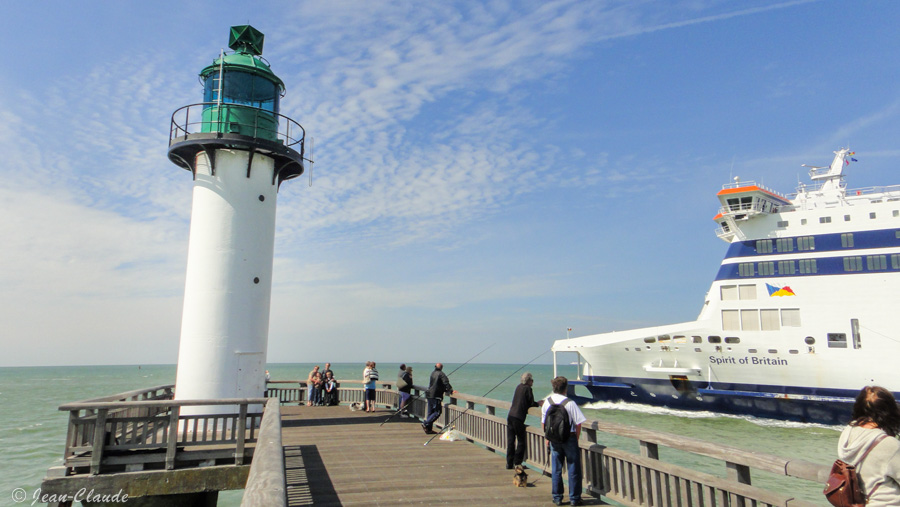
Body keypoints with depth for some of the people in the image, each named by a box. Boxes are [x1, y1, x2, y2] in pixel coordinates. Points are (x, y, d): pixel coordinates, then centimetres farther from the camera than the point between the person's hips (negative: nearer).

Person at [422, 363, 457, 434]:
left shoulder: (432, 373, 15)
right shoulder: (441, 374, -8)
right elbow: (446, 383, -19)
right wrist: (451, 391, -18)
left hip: (429, 395, 9)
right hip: (436, 396, -8)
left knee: (430, 412, 13)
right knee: (437, 412, -5)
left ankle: (428, 429, 13)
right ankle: (425, 424, -13)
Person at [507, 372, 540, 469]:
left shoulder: (519, 387, 15)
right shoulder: (528, 389, -6)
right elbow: (532, 404, -6)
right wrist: (539, 404, 14)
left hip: (510, 416, 7)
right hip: (519, 417, -7)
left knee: (510, 440, 8)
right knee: (521, 441, 5)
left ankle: (509, 464, 12)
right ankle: (517, 463, 5)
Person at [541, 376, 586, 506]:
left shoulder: (547, 402, -1)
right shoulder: (570, 403, -15)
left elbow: (543, 422, 8)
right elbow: (578, 423, -12)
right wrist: (576, 438, 2)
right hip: (569, 438, -4)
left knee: (556, 469, 12)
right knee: (573, 469, 8)